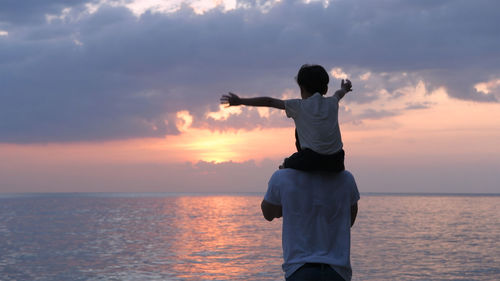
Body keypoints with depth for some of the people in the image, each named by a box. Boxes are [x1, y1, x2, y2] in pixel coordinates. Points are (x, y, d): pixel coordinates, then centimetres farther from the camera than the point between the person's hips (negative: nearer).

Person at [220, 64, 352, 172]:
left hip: (312, 160, -3)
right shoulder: (332, 103, 19)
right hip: (335, 163, 4)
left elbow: (270, 101, 9)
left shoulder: (299, 106, 7)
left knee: (285, 166, 21)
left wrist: (240, 101, 15)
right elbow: (339, 94, 43)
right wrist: (344, 89, 68)